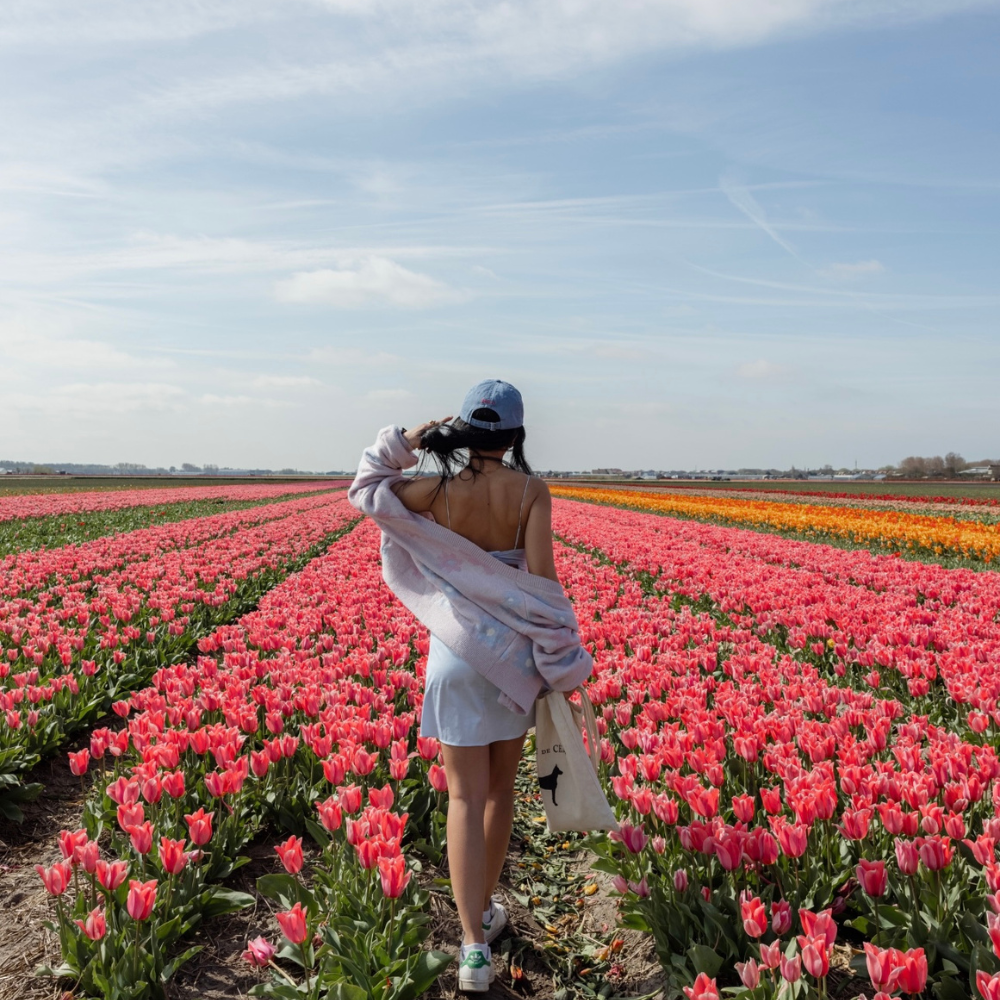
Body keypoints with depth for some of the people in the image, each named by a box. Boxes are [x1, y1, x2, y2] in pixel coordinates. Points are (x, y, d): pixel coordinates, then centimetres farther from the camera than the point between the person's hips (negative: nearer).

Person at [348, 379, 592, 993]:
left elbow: (364, 494, 7)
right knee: (500, 787, 19)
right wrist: (562, 654, -7)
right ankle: (486, 907, 35)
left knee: (466, 795, 4)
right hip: (516, 649, 1)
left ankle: (474, 945, -1)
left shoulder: (437, 490, -8)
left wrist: (404, 442, 8)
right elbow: (541, 574, -15)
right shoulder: (532, 490, -10)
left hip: (457, 650, -1)